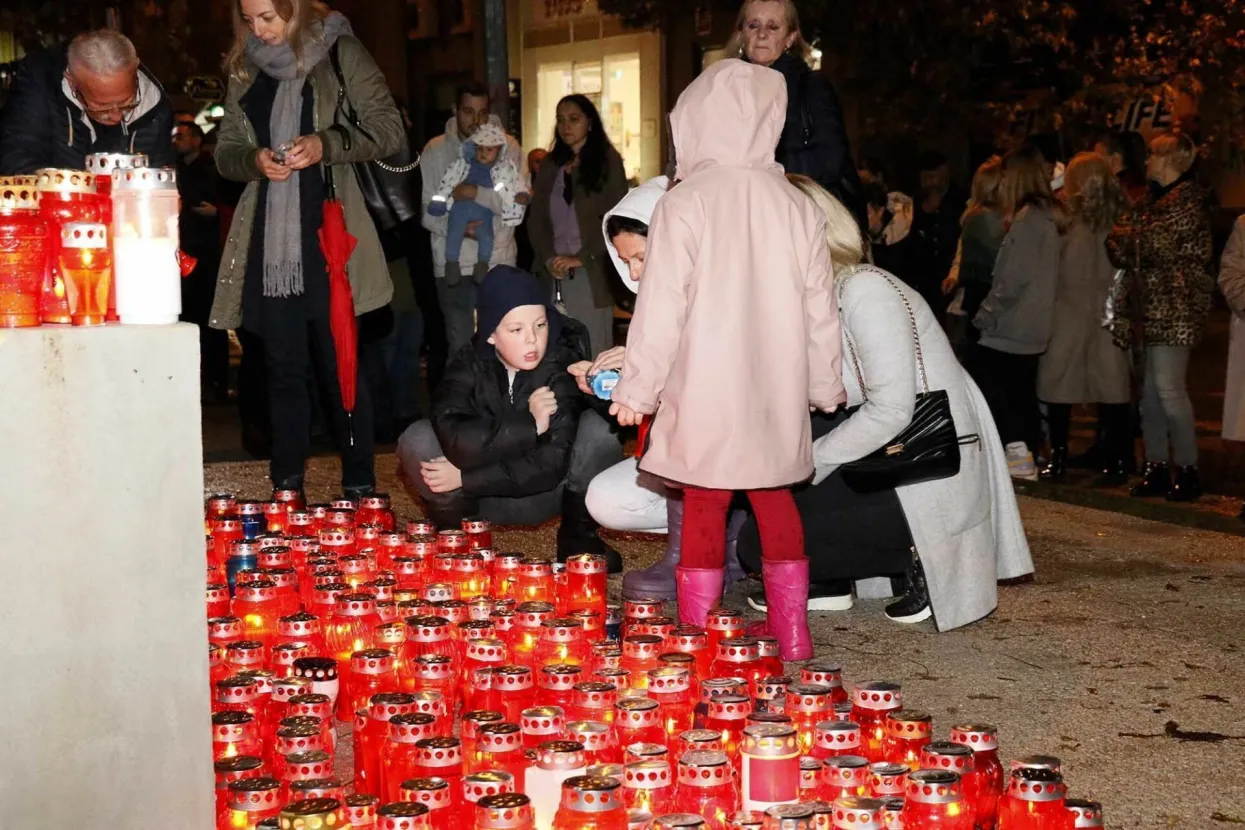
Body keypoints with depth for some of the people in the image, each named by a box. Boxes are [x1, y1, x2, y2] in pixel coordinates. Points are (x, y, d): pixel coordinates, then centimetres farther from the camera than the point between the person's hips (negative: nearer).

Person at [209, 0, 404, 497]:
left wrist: (327, 145, -18)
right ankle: (286, 491, 13)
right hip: (270, 244, 4)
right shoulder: (245, 70, 15)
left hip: (328, 237, -4)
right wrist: (253, 160, -7)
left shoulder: (339, 53, 2)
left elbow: (389, 130, -2)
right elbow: (225, 153, 16)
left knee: (340, 364, -1)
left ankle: (360, 489, 8)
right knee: (284, 367, 7)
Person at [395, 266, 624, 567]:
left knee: (596, 430, -27)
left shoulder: (561, 367, -19)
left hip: (545, 494, 0)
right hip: (481, 499, 1)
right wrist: (529, 425, -34)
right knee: (417, 440, -25)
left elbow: (552, 462, -27)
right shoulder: (468, 365, -14)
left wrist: (464, 478, -26)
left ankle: (577, 536, -5)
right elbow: (454, 439, -32)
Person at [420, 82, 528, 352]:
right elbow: (424, 208, -2)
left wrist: (476, 193, -18)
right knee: (459, 347, 8)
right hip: (452, 265, 1)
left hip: (499, 263, 0)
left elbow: (518, 203, -10)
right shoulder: (435, 151, 3)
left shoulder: (508, 147, 1)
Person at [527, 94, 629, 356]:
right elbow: (536, 219, 12)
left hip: (592, 273, -4)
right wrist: (548, 258, -5)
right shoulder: (550, 166, 18)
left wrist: (582, 258, -12)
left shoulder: (607, 161, 5)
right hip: (554, 274, 4)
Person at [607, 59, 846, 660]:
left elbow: (661, 307, -9)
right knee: (775, 498, 15)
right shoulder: (797, 207, 2)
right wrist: (825, 386, 21)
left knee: (704, 503, 2)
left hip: (704, 390, -4)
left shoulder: (684, 204, -10)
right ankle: (791, 628, 21)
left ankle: (697, 632, 6)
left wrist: (637, 389, 0)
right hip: (777, 390, 4)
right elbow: (819, 310, 8)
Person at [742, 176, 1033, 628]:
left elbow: (891, 411, -23)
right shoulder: (825, 294, 11)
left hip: (931, 479, -9)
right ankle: (828, 582, 11)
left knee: (761, 540, -12)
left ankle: (918, 558, -4)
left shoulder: (865, 291, -17)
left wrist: (806, 465, -16)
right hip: (891, 463, 9)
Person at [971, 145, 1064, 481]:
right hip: (1032, 325, 9)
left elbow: (1015, 278, -19)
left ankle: (1018, 453, -3)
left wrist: (986, 314, -12)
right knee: (1020, 391, 13)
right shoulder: (1048, 215, 11)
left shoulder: (1028, 218, -16)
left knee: (988, 383, -3)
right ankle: (1026, 456, 16)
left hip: (1011, 326, -9)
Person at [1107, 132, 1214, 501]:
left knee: (1169, 387, -11)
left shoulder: (1187, 198, -8)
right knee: (1151, 389, 8)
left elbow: (1157, 243, -17)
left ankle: (1187, 471, -5)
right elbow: (1138, 254, 22)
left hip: (1176, 306, -10)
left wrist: (1120, 235, -2)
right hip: (1156, 306, 10)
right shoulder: (1162, 199, 21)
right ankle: (1156, 468, 13)